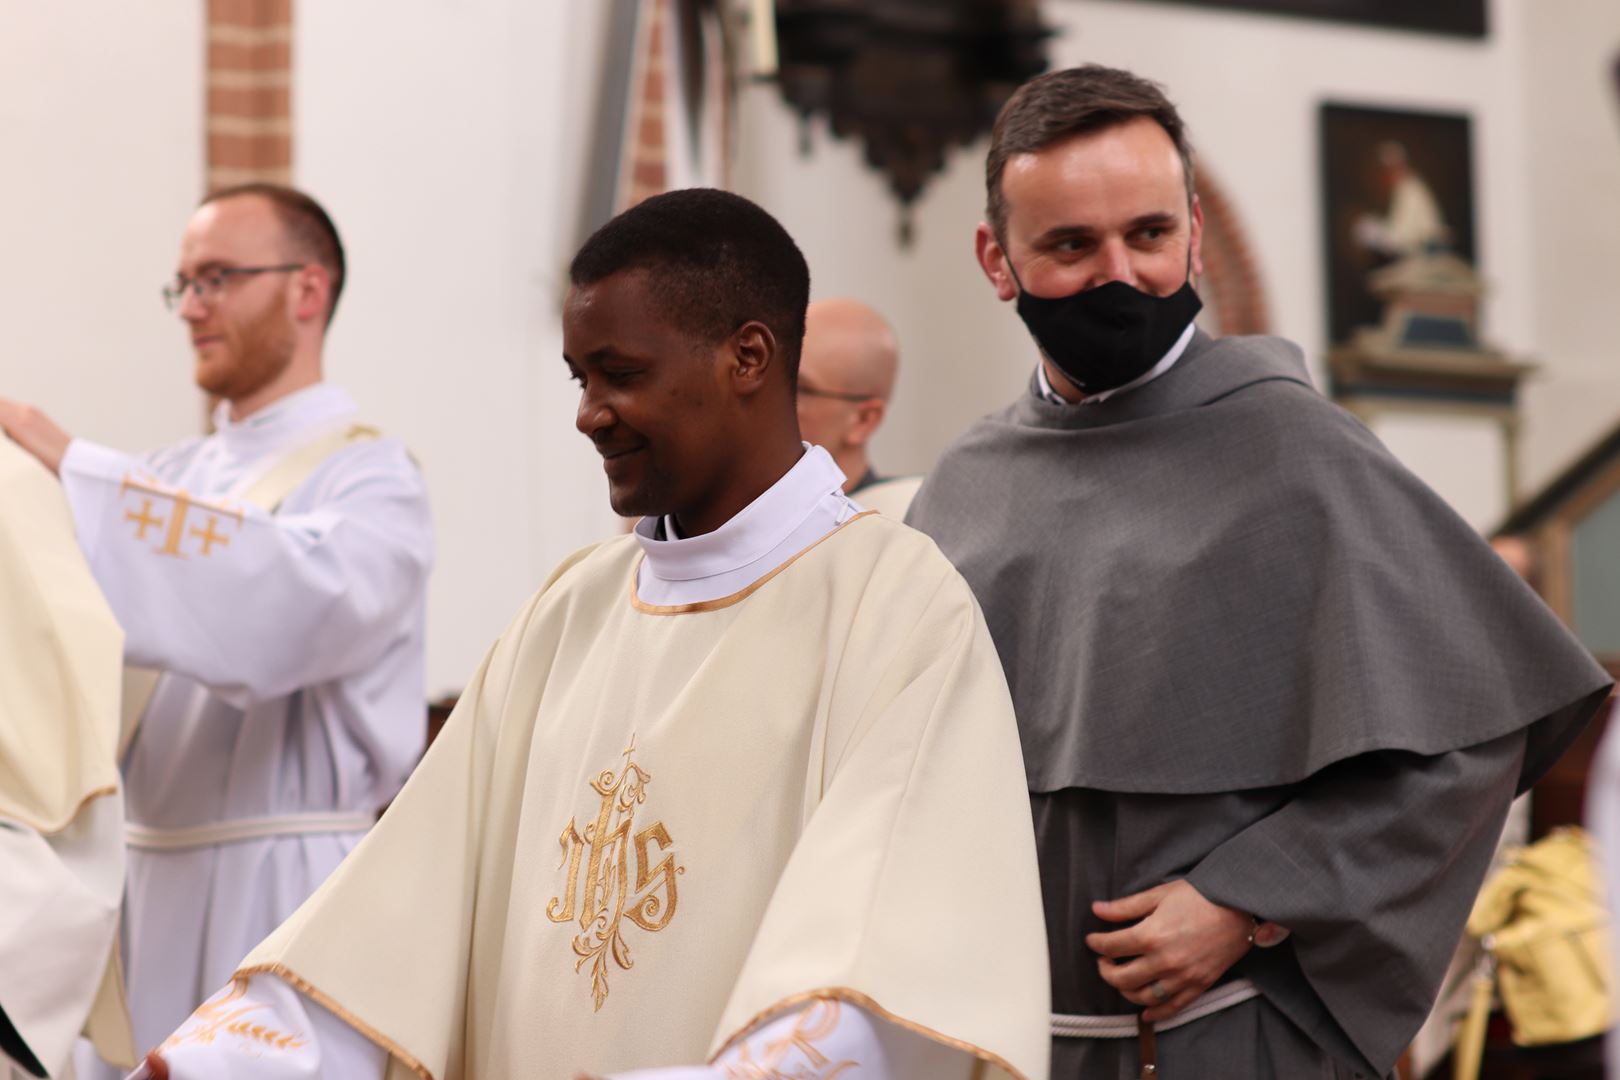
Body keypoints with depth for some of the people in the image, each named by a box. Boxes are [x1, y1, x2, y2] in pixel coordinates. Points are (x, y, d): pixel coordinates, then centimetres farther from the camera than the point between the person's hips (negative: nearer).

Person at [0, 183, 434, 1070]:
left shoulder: (370, 477, -6)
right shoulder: (175, 479, 16)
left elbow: (307, 599, -27)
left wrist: (77, 471, -28)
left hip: (283, 889, -6)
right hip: (153, 884, 6)